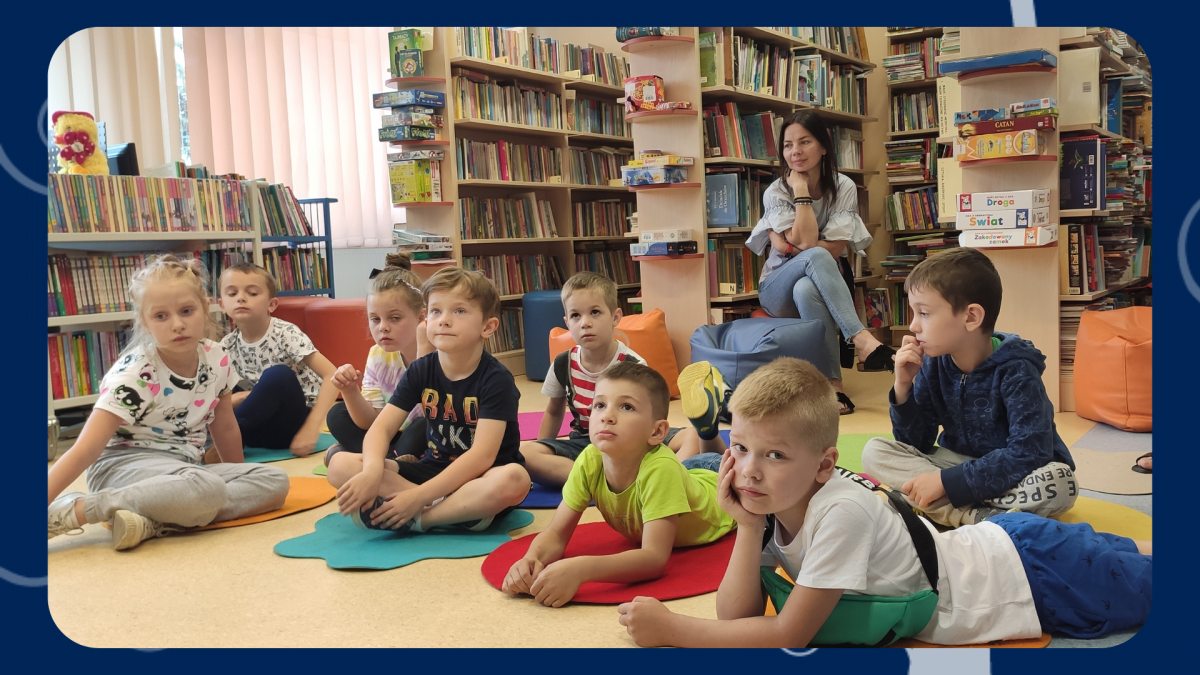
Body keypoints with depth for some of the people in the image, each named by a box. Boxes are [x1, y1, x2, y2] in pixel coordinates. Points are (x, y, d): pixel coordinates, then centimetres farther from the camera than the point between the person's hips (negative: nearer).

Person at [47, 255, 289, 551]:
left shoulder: (216, 359, -1)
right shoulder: (134, 374, -17)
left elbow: (225, 427, 14)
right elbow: (85, 450, -22)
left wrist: (238, 478, 22)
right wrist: (49, 498, -32)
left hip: (185, 467, 7)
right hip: (124, 465, -7)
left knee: (275, 482, -14)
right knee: (207, 489, -37)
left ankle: (152, 523, -26)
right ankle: (75, 509, -27)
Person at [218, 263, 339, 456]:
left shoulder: (285, 334, -13)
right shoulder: (227, 346, -1)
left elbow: (331, 375, -20)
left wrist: (310, 429, -29)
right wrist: (235, 400, -22)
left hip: (296, 424, -4)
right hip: (262, 430, 4)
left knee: (278, 374, -31)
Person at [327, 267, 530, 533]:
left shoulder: (496, 379, -17)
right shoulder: (420, 371, -2)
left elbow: (482, 456, -25)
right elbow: (381, 427, -8)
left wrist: (419, 496, -32)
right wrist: (372, 471, -31)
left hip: (480, 480, -5)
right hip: (433, 470, 5)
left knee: (513, 478, -40)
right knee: (340, 465, -13)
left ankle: (418, 517, -22)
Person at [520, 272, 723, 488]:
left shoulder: (633, 365, -15)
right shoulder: (562, 365, -4)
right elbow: (554, 412, 14)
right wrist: (542, 459, 10)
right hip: (584, 445, 3)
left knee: (692, 438, -28)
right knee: (523, 453, -26)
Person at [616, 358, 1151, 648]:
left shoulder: (839, 513, -37)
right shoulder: (773, 508, -14)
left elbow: (789, 635, -33)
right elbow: (736, 615, -15)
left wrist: (671, 629, -33)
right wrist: (749, 528, -29)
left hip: (1022, 570, -7)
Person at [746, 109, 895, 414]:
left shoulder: (844, 187, -5)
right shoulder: (776, 192, -8)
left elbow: (837, 250, -13)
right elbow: (807, 243, -20)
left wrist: (787, 245, -16)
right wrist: (801, 188, -19)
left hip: (822, 284, 1)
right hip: (779, 289, -1)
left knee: (806, 289, -39)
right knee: (816, 256, -36)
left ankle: (833, 383, -36)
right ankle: (862, 340, -43)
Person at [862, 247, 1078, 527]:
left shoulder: (1015, 370, -20)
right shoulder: (933, 363, -7)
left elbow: (1028, 453, -28)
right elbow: (914, 445, -4)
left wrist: (946, 481, -30)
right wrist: (903, 387, -20)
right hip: (957, 464, 5)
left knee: (1059, 481, -35)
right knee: (875, 451, -16)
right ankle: (980, 518, -27)